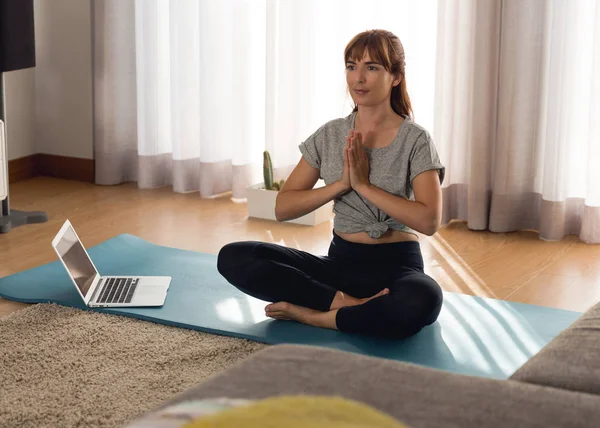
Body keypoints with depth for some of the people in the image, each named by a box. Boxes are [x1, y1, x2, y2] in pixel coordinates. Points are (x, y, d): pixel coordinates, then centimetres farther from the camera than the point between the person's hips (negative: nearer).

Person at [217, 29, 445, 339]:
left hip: (396, 265, -4)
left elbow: (428, 221, -17)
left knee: (424, 301, -42)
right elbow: (282, 208, 1)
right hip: (341, 260, 4)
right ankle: (349, 303, -23)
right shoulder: (330, 135, 6)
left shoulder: (415, 139, -5)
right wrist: (341, 184, -12)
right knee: (233, 258, -17)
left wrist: (364, 185, -18)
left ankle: (310, 314, -22)